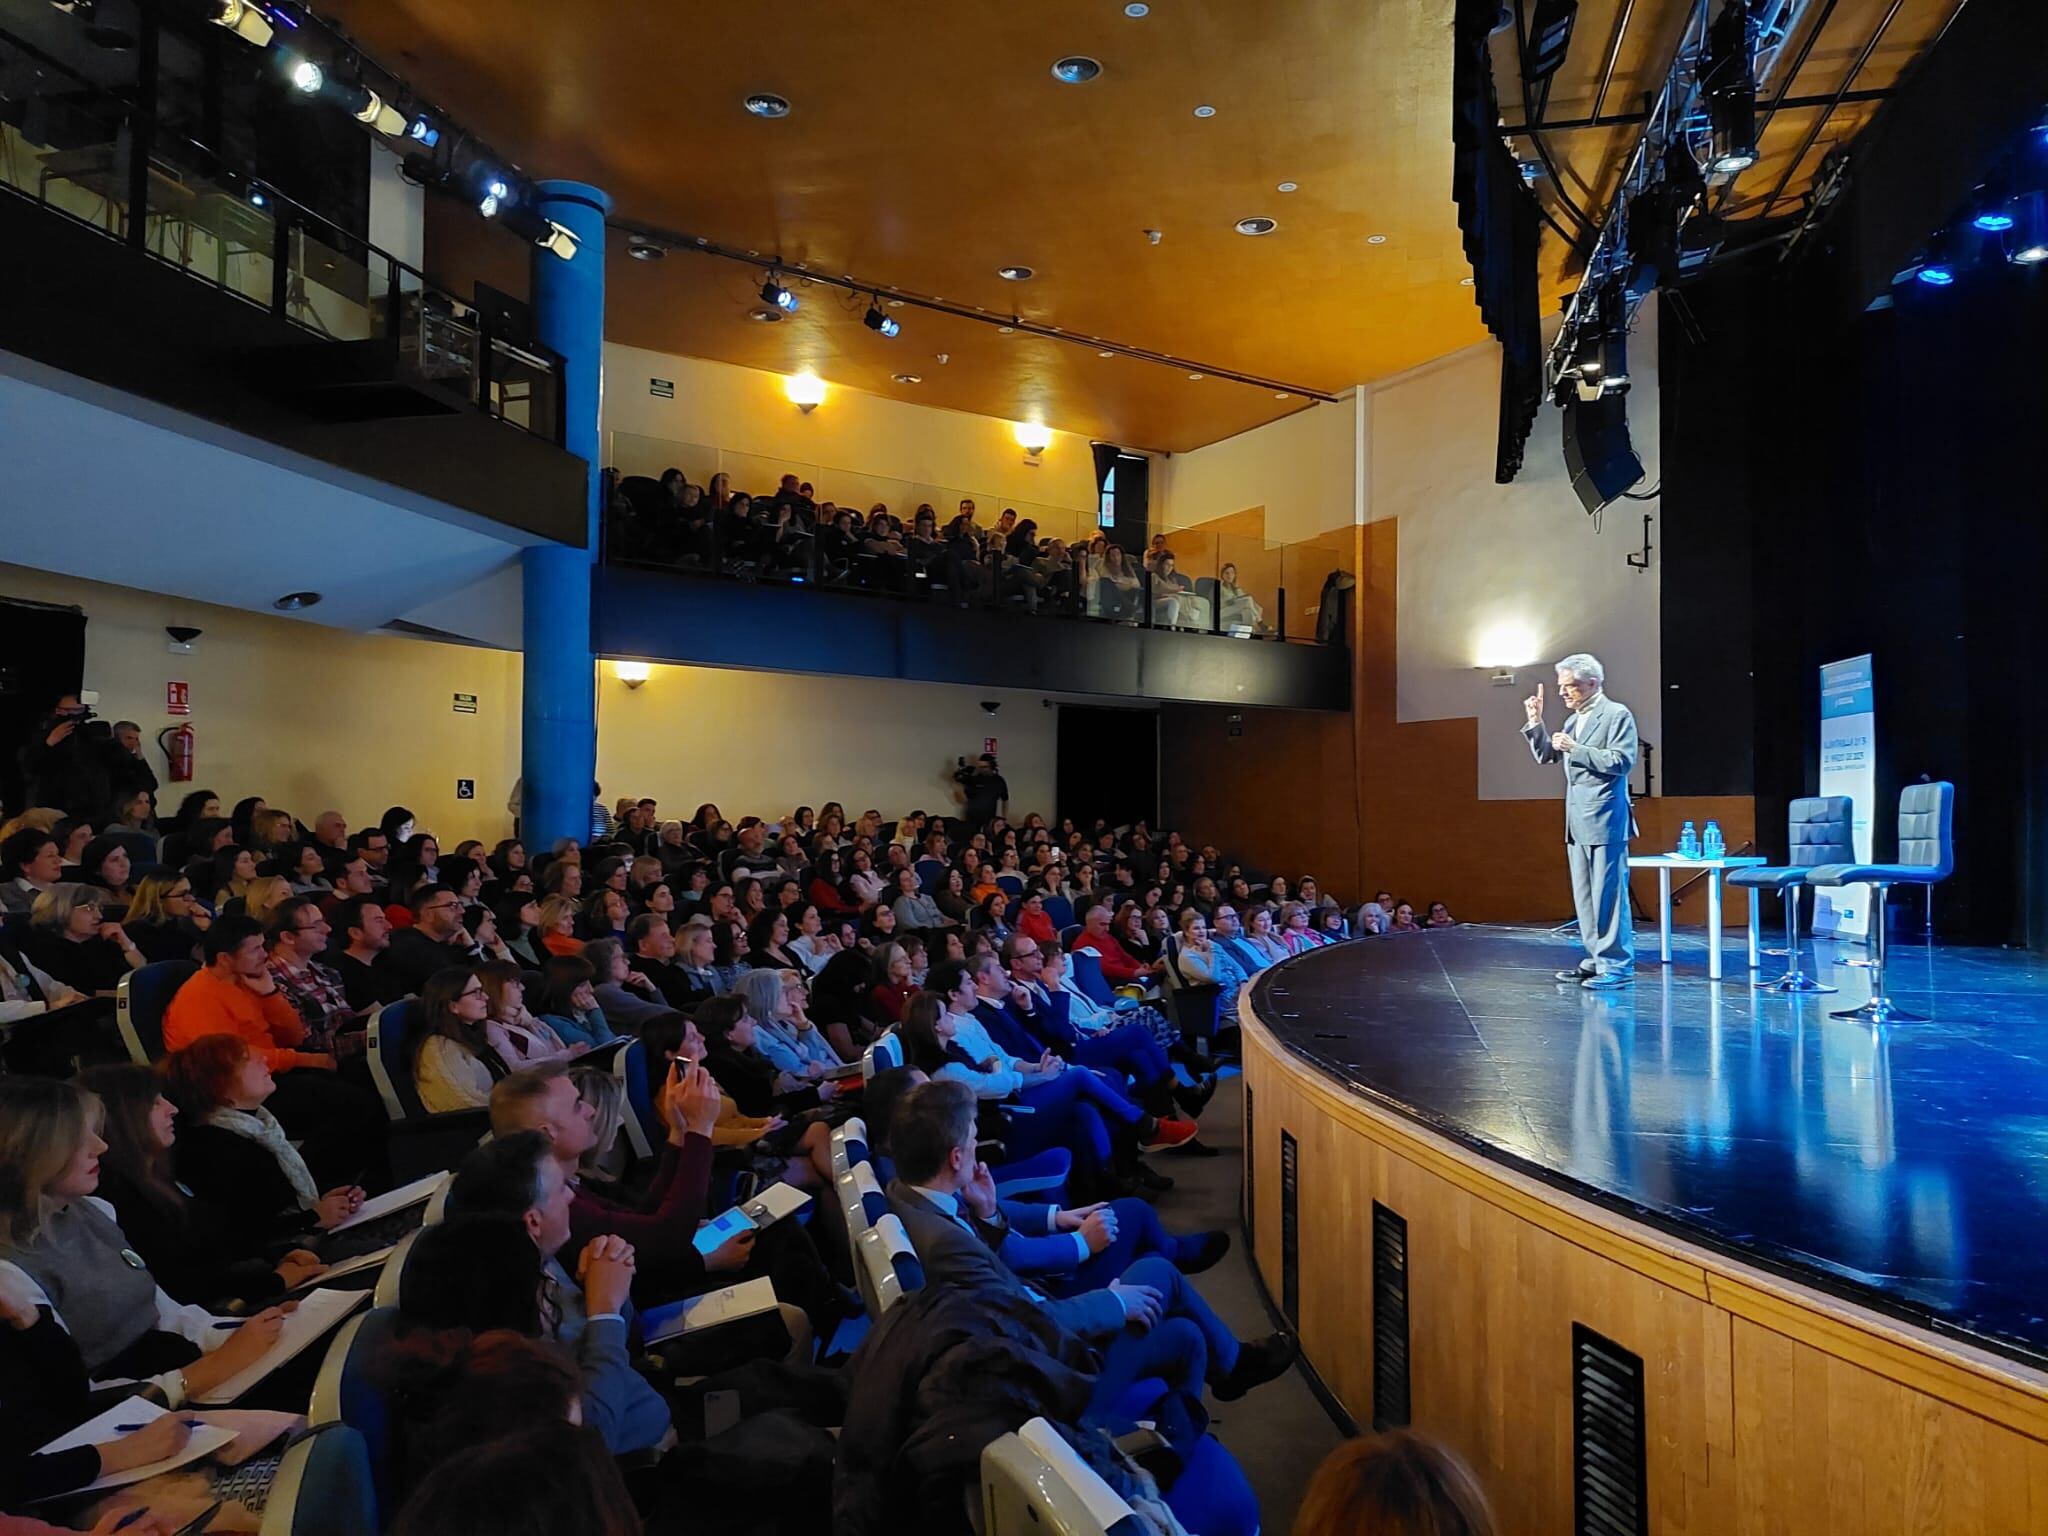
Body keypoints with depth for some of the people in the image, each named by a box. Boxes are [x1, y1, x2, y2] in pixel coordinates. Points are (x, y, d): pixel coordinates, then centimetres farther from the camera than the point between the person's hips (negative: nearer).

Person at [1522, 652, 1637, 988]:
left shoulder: (1617, 715, -7)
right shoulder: (1574, 720, 16)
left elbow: (1621, 761, -16)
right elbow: (1544, 756, 20)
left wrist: (1575, 749, -18)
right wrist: (1535, 722, 7)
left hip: (1604, 819, -8)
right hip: (1577, 821, 8)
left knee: (1608, 892, -6)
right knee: (1584, 894, 11)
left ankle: (1617, 964, -1)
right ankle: (1596, 958, 19)